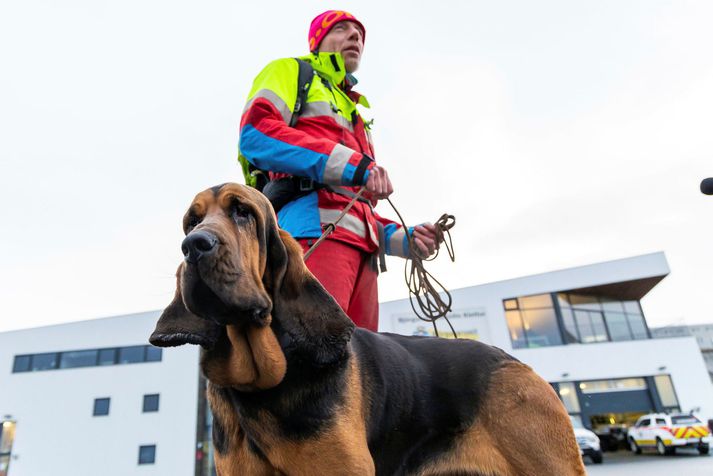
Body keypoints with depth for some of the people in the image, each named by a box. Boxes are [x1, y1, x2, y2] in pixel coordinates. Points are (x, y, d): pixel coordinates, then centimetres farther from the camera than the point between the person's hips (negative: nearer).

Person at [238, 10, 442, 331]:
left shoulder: (355, 117, 37)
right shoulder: (291, 72, 18)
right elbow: (255, 133, -5)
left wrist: (401, 238, 13)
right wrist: (352, 164, -13)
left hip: (361, 249, 7)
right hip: (313, 229, -7)